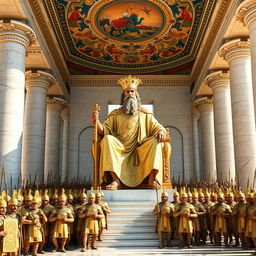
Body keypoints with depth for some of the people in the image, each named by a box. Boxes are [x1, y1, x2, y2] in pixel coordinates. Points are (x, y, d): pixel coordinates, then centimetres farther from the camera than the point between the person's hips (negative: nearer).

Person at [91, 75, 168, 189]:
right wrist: (96, 122, -18)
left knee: (155, 140, -25)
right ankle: (115, 179, -35)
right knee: (108, 139, -28)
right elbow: (104, 130, 4)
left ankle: (152, 178, -32)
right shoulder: (115, 114, 15)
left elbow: (157, 127, 12)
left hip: (140, 152, 0)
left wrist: (161, 131, -13)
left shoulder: (145, 114, 18)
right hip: (120, 151, 0)